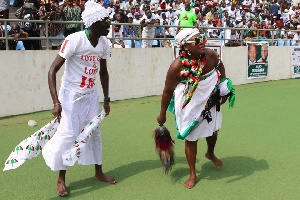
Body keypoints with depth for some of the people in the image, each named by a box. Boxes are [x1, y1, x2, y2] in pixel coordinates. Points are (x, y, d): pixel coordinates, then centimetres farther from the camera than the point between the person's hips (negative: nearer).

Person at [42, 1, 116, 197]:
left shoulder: (104, 43, -2)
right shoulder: (74, 40, -22)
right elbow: (53, 70, -20)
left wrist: (106, 99, 9)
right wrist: (56, 102, -26)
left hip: (91, 94, 6)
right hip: (71, 94, -6)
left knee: (95, 132, 11)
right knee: (68, 133, -7)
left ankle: (99, 172, 29)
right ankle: (61, 179, 11)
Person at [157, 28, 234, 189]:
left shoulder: (210, 55, -18)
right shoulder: (177, 66, -29)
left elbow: (220, 66, 7)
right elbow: (167, 91, -18)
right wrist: (162, 114, -10)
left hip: (210, 102, 5)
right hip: (189, 108, -5)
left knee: (213, 130, 25)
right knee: (191, 138, 7)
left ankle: (210, 153, 59)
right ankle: (193, 175, 27)